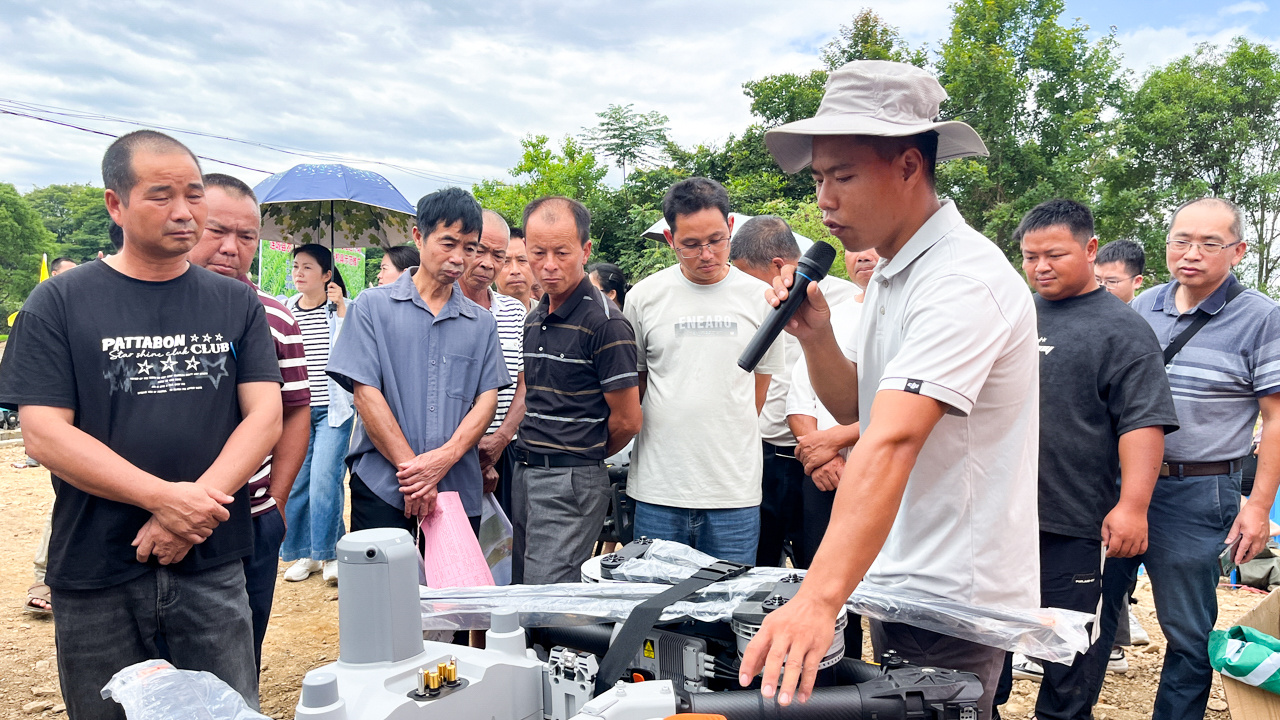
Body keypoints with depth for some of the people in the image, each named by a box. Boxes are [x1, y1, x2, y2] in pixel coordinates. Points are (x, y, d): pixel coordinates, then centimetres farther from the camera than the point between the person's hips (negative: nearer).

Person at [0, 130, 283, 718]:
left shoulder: (235, 304, 5)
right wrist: (165, 497, -20)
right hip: (95, 573, -1)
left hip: (212, 565, 1)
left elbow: (265, 417, -2)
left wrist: (196, 506, -16)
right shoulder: (58, 304, -1)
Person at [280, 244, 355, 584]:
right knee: (295, 482, 5)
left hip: (333, 408, -3)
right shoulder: (285, 310, 8)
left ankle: (330, 553, 1)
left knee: (324, 477, -13)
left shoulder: (343, 309, -1)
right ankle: (304, 553, 19)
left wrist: (341, 310, -16)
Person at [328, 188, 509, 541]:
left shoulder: (482, 323, 11)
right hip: (382, 488, -2)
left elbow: (487, 399, 3)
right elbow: (366, 393, -5)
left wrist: (445, 457, -14)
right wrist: (411, 467, -11)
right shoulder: (374, 306, 3)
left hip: (458, 489, 2)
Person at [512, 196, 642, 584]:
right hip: (525, 476, 8)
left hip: (572, 482, -8)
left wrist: (585, 456, 5)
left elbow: (627, 421, -11)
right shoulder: (534, 319, 12)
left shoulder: (604, 322, -14)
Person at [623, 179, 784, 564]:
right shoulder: (644, 296, 2)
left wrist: (722, 437, 10)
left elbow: (763, 384, 13)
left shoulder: (759, 297, 3)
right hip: (658, 489, 0)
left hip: (735, 490, 0)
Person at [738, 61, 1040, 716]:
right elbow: (851, 405, 14)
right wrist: (815, 336, -6)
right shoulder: (892, 273, 7)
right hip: (894, 585, 9)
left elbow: (890, 443, -35)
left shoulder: (964, 282, -23)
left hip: (953, 600, -9)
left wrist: (818, 601, -42)